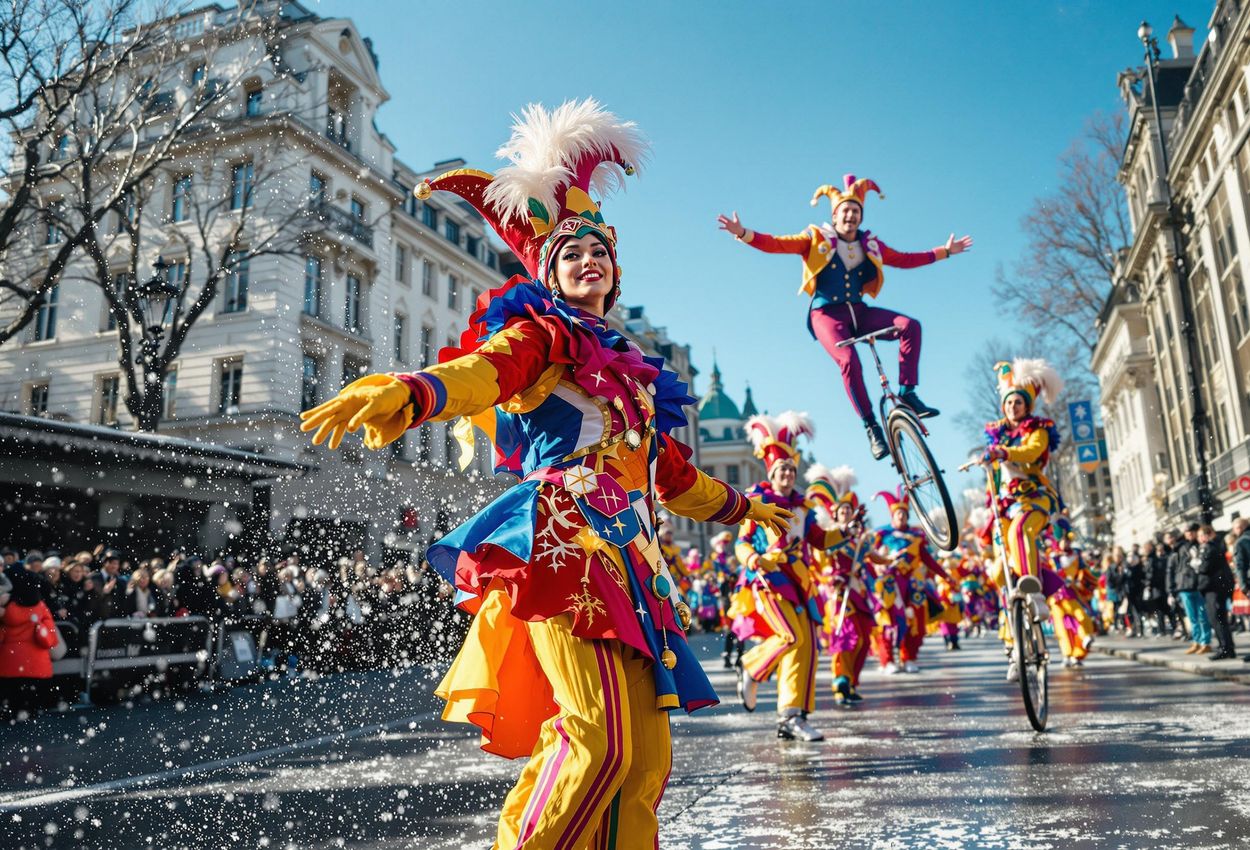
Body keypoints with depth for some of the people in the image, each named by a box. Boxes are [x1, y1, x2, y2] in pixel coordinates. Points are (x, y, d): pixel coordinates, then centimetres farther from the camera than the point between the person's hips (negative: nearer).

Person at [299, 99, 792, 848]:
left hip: (627, 557, 7)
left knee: (647, 754, 3)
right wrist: (404, 395, -39)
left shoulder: (628, 367, 27)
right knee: (599, 737, -19)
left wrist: (740, 507, 47)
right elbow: (482, 372, -17)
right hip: (567, 540, -7)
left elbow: (673, 474, 35)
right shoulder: (542, 332, 7)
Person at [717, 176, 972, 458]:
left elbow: (906, 260, 24)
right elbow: (775, 244, -6)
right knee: (849, 361, -30)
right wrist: (742, 233, -21)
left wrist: (945, 251, 23)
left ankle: (908, 394, -16)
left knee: (910, 325, -20)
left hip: (859, 312, 4)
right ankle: (872, 427, -17)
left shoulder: (870, 244, 14)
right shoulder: (816, 239, 2)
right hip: (827, 314, -4)